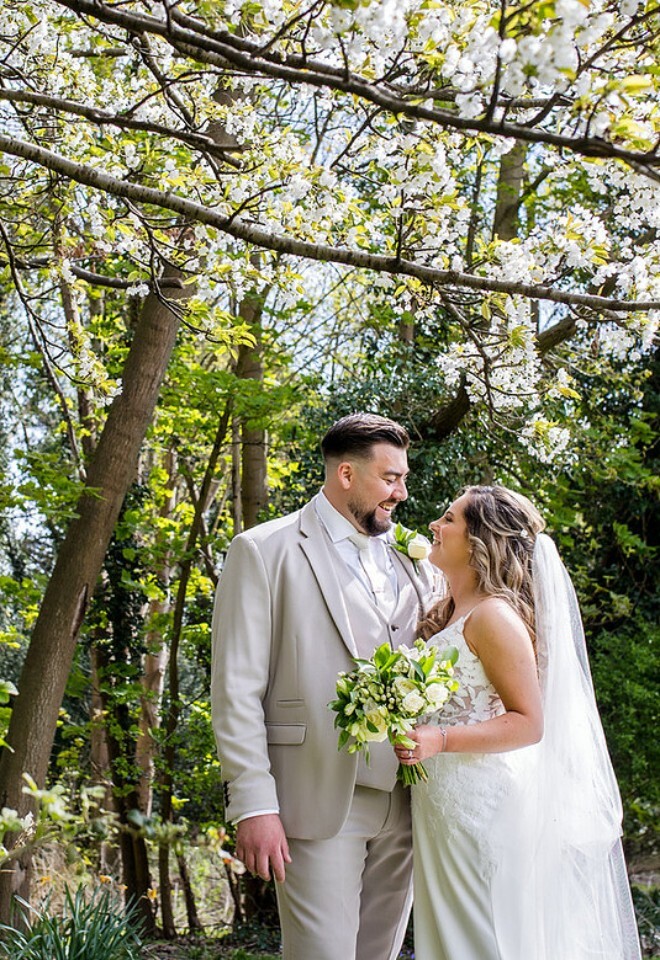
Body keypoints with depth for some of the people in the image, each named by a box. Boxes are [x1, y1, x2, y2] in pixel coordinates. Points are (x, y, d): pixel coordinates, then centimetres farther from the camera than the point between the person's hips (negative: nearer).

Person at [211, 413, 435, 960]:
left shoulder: (411, 560, 13)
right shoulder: (264, 551, -3)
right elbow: (236, 689, -7)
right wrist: (253, 805, -13)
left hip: (403, 806, 5)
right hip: (318, 804, -5)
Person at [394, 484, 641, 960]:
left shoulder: (493, 616, -16)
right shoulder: (449, 612, 11)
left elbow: (529, 723, -19)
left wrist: (440, 740, -28)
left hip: (484, 806, -9)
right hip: (444, 807, 9)